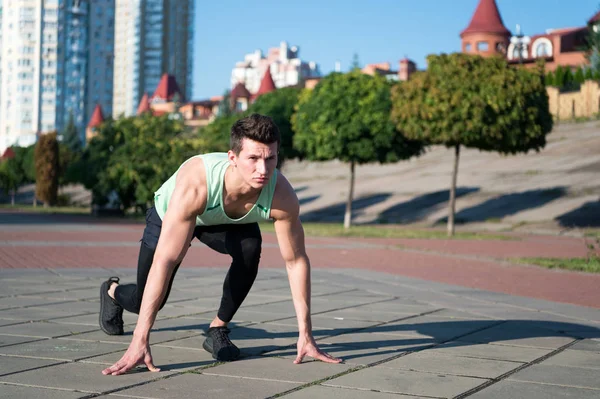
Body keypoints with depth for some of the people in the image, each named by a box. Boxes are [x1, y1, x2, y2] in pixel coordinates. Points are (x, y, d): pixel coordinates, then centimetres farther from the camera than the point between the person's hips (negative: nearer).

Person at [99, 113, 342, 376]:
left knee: (250, 249, -30)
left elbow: (296, 261, -24)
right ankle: (112, 291, 44)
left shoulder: (282, 196, -37)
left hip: (228, 222, 2)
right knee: (145, 302, 6)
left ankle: (218, 330, -7)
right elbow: (164, 261, -49)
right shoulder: (195, 184, -47)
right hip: (169, 216, -2)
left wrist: (305, 335, -23)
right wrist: (140, 341, -52)